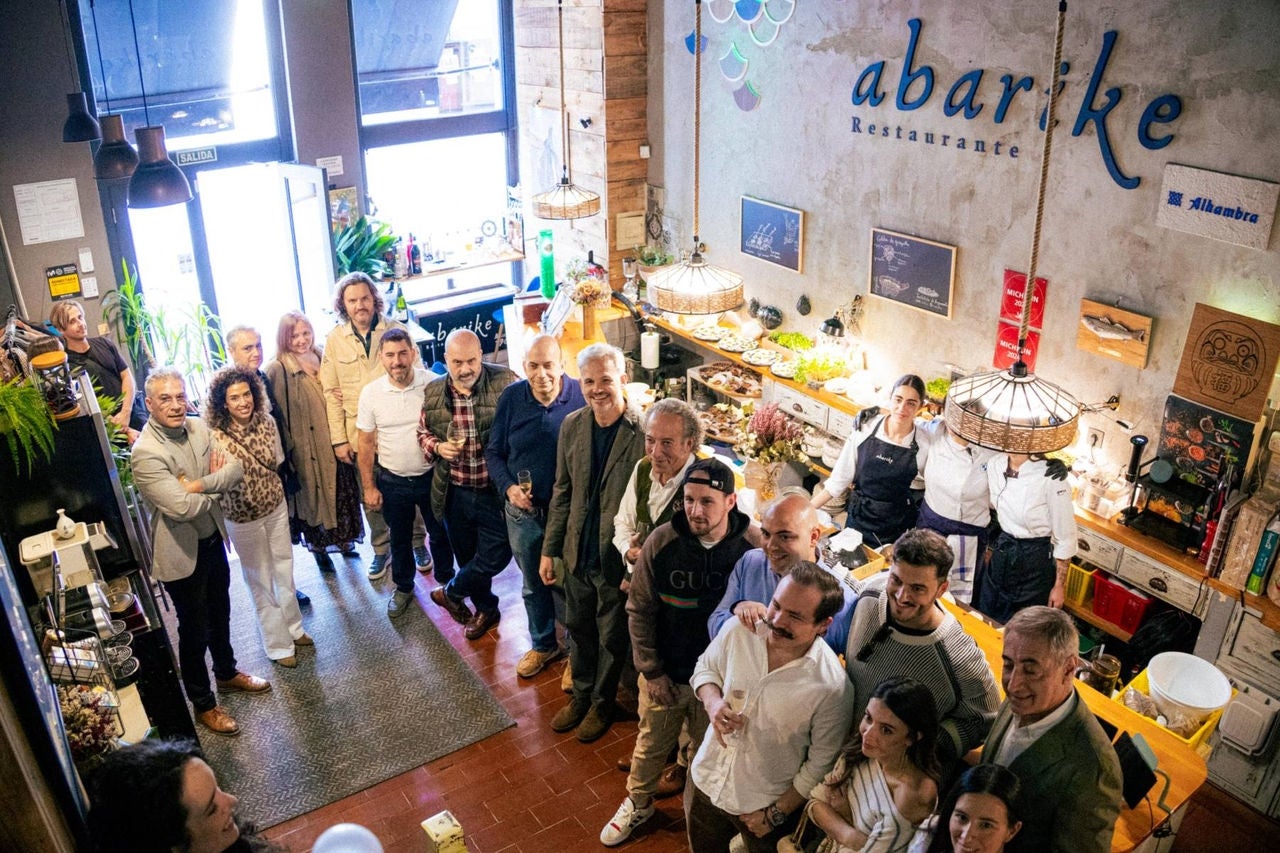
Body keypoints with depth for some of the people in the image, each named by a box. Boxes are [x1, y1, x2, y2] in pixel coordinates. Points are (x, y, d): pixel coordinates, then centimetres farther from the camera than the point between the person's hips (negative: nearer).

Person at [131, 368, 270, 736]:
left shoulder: (198, 428, -4)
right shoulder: (146, 453, -26)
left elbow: (236, 469, -8)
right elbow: (181, 507, -32)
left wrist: (198, 485, -24)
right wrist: (215, 486, -14)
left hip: (213, 539, 7)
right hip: (181, 552, -7)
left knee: (219, 614, 26)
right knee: (194, 630, 9)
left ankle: (227, 673, 49)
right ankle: (203, 704, 29)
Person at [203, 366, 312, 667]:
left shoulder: (267, 422, -9)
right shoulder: (216, 437, -24)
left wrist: (258, 482, -2)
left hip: (276, 507, 4)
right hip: (244, 518, -4)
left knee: (284, 569, 19)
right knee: (261, 579, 12)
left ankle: (293, 627, 41)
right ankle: (278, 644, 28)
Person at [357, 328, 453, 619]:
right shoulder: (370, 393, -9)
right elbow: (366, 444, -1)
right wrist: (369, 487, 0)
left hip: (431, 476, -1)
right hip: (392, 482, 1)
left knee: (441, 535, 16)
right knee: (399, 538, 19)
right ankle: (403, 587, 40)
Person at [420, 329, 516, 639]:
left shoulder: (505, 383, -16)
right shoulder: (434, 391, -3)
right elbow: (423, 431, 12)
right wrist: (437, 447, -11)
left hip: (495, 493, -3)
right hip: (455, 493, 4)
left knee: (496, 555, 5)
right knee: (467, 556, 18)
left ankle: (450, 592, 33)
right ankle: (485, 608, 43)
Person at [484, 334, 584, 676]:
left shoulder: (581, 397, -16)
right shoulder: (512, 397, -8)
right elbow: (494, 452, 3)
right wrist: (508, 487, -12)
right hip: (523, 511, 3)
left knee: (566, 586, 12)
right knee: (533, 584, 21)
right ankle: (543, 644, 43)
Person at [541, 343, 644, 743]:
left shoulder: (642, 432, -20)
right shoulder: (572, 425, -2)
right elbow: (562, 492, 7)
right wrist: (549, 550, 8)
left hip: (617, 558, -5)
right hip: (577, 554, 5)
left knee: (612, 636, 16)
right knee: (578, 629, 22)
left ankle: (603, 703, 39)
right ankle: (581, 695, 46)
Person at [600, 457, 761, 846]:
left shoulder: (754, 547, -22)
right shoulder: (661, 542, -17)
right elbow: (639, 610, -7)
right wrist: (652, 671, -5)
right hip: (665, 673, 1)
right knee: (651, 744, 22)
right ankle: (638, 803, 50)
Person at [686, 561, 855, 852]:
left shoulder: (833, 688, -28)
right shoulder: (739, 630, -18)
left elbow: (821, 764, -16)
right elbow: (705, 667, 2)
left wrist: (777, 814, -7)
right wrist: (712, 702, -19)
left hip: (767, 806, -4)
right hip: (705, 781, 4)